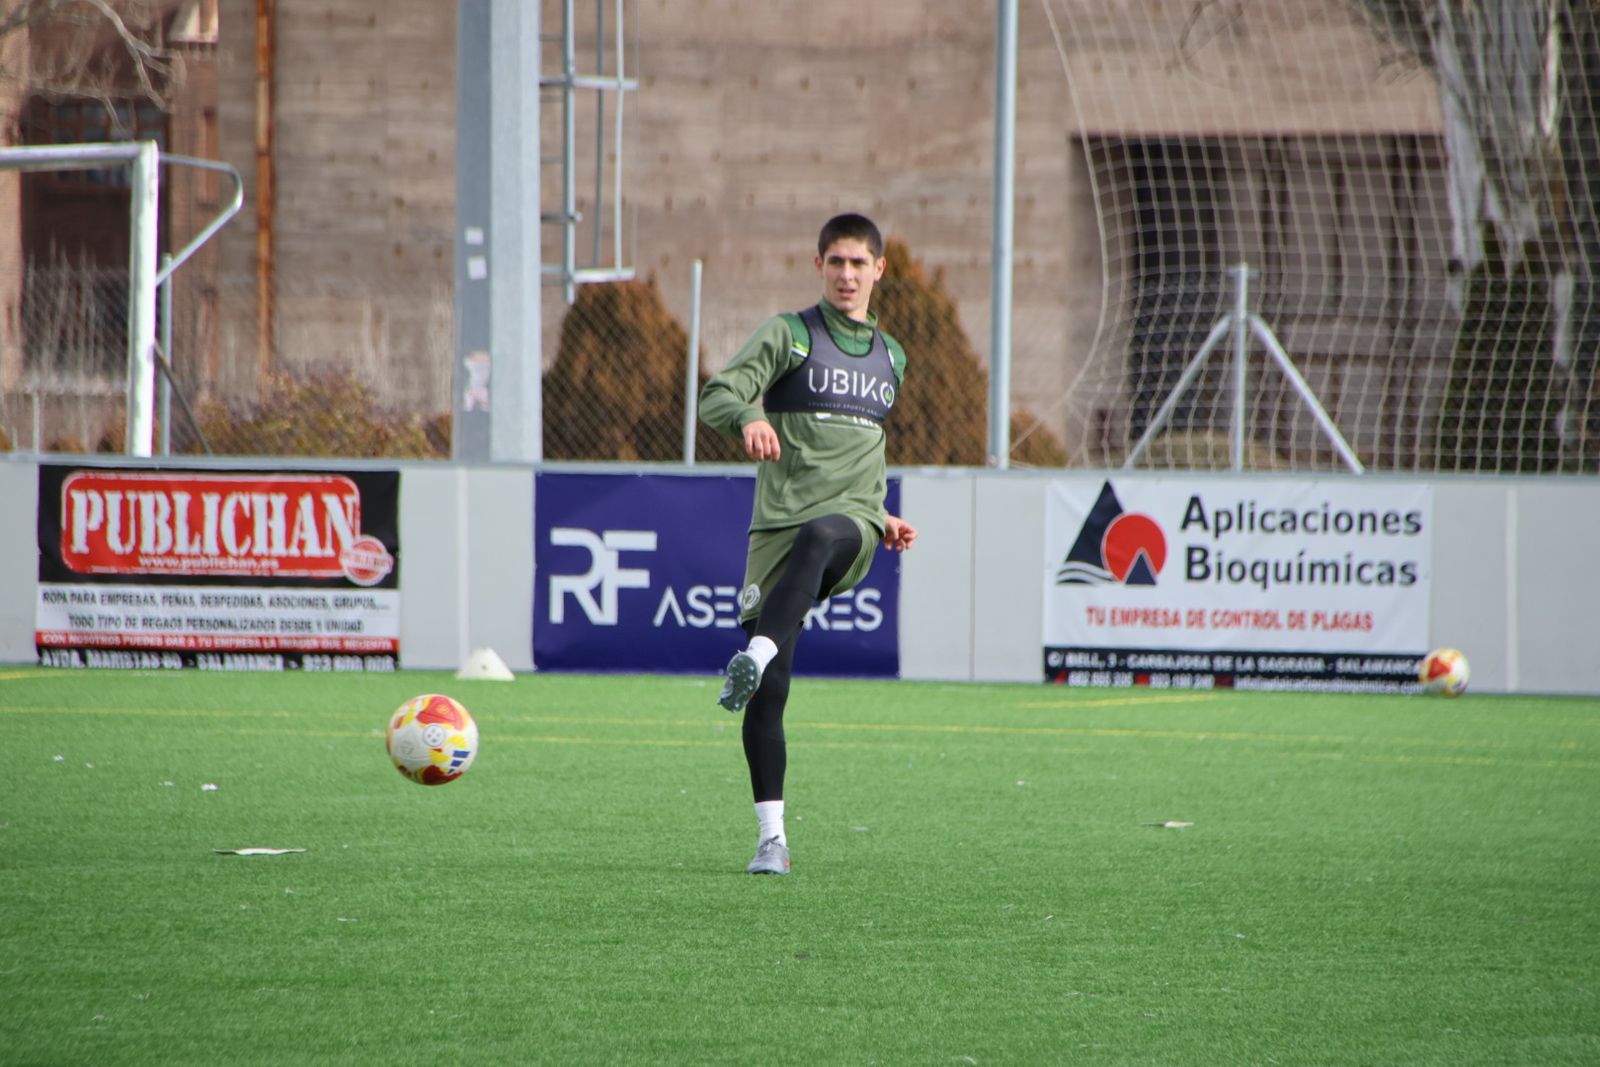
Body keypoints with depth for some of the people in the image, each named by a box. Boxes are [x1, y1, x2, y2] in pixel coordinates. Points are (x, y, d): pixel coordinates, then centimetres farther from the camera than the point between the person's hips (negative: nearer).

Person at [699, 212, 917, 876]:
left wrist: (881, 519, 21)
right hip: (779, 519, -1)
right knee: (769, 697, -8)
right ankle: (771, 837, 0)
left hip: (852, 522, 1)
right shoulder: (788, 336, 8)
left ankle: (755, 656, -56)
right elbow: (717, 397, -7)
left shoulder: (890, 356, 23)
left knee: (818, 537, -40)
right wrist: (748, 416, -29)